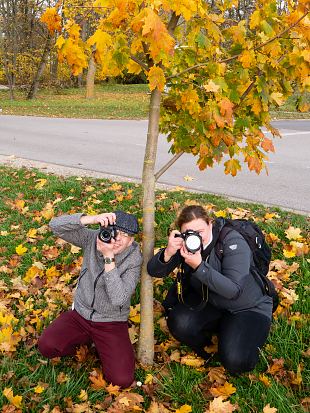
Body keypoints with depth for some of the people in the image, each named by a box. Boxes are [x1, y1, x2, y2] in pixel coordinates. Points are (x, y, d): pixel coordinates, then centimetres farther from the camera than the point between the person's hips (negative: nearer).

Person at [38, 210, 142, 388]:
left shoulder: (134, 261, -17)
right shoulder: (93, 238, -10)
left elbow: (118, 299, -29)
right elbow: (56, 226, -21)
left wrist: (109, 257, -33)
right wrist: (92, 219, -36)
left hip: (111, 324, -2)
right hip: (80, 314, 2)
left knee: (122, 379, -17)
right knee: (46, 345, -22)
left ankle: (101, 347, 15)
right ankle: (85, 340, 10)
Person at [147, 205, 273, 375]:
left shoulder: (233, 241, -26)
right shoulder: (184, 243, -12)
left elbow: (233, 290, -31)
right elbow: (153, 271, -13)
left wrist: (198, 266, -40)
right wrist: (168, 253, -35)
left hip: (249, 307, -4)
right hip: (209, 302, 5)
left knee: (235, 362, -24)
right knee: (179, 323, -24)